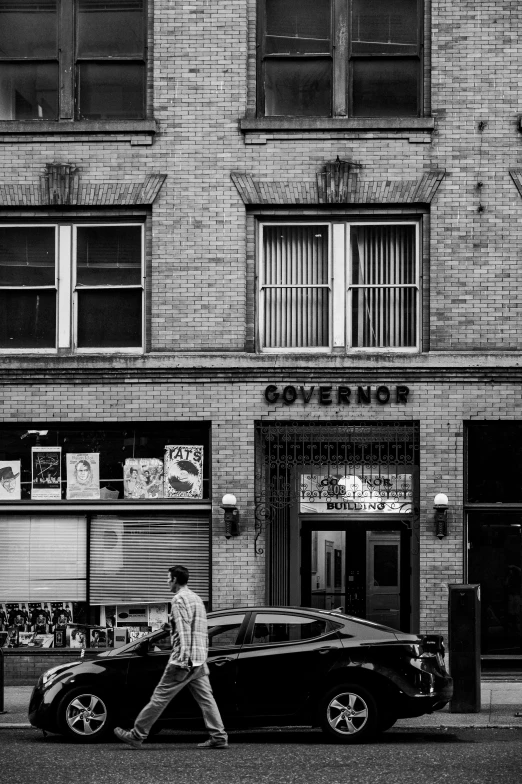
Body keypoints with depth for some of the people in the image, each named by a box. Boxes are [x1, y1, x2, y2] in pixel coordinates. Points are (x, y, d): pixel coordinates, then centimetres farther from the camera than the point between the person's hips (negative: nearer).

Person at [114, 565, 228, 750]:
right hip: (199, 660, 9)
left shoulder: (179, 599, -8)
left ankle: (137, 735, 0)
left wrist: (183, 658, -24)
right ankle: (219, 737, -3)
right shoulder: (197, 599, 22)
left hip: (184, 660, -9)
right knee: (205, 698, 4)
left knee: (160, 697, -4)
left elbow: (184, 630, -18)